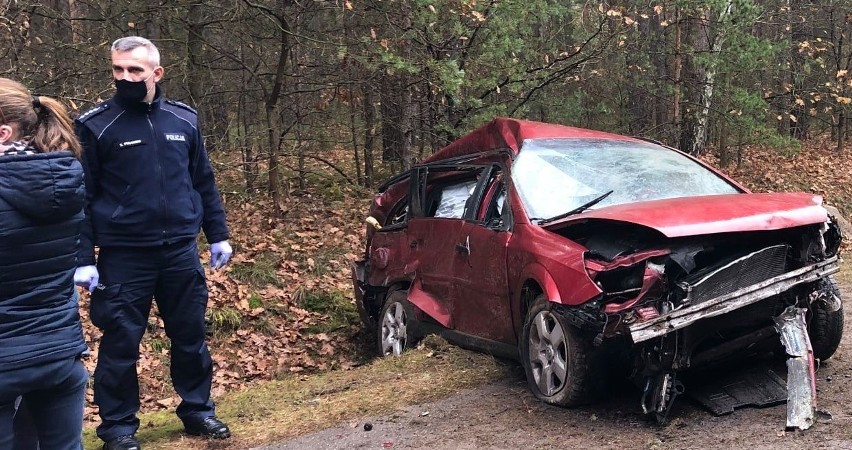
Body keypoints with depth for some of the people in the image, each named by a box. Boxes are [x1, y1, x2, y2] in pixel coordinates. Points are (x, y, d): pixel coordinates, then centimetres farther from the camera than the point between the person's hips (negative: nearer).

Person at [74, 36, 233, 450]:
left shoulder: (183, 119, 5)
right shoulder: (95, 125, -5)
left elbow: (204, 183, 13)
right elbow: (80, 197, -5)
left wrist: (217, 236, 11)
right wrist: (82, 259, -10)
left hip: (181, 251, 3)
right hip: (123, 256, -3)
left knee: (191, 336, 13)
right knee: (120, 343, 5)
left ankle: (198, 411, 30)